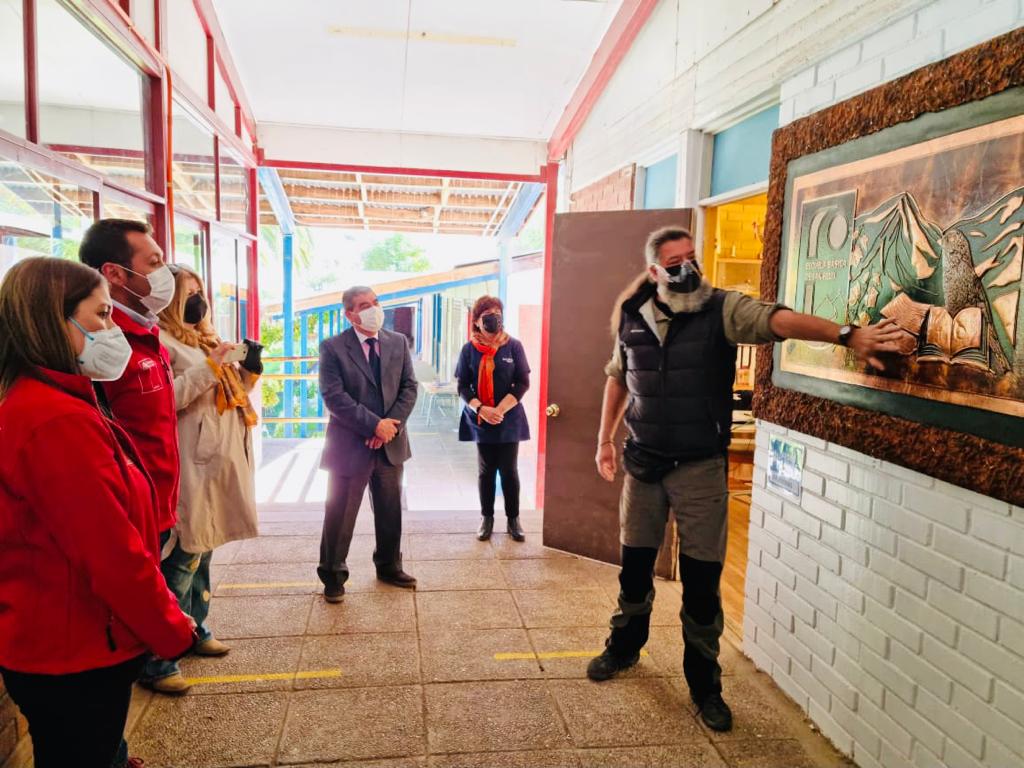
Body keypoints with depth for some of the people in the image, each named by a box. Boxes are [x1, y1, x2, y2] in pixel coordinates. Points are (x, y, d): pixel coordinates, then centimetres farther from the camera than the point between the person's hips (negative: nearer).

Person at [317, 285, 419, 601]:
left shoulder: (398, 343, 5)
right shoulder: (333, 347, -8)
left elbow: (409, 387, 3)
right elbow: (334, 397, -15)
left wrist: (392, 423, -12)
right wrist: (374, 425, -19)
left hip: (391, 443, 4)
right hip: (350, 445, -4)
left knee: (390, 511, 17)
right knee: (340, 514, 6)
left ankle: (389, 567, 36)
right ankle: (333, 575, 24)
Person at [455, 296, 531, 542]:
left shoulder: (513, 346, -4)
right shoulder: (469, 349, -2)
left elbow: (523, 382, -5)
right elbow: (463, 386, -2)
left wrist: (501, 410, -15)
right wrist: (481, 410, -18)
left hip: (509, 420, -1)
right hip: (480, 420, 1)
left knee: (509, 470, 6)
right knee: (485, 471, 11)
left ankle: (513, 519, 20)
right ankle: (486, 518, 24)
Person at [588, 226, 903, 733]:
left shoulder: (723, 310, -9)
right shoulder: (633, 317, 1)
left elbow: (778, 320, -26)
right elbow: (617, 376, 15)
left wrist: (846, 335, -42)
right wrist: (605, 437, 16)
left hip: (700, 467, -3)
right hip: (644, 462, 3)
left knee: (702, 579, 4)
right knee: (635, 564, 16)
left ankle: (704, 685, 24)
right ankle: (624, 647, 41)